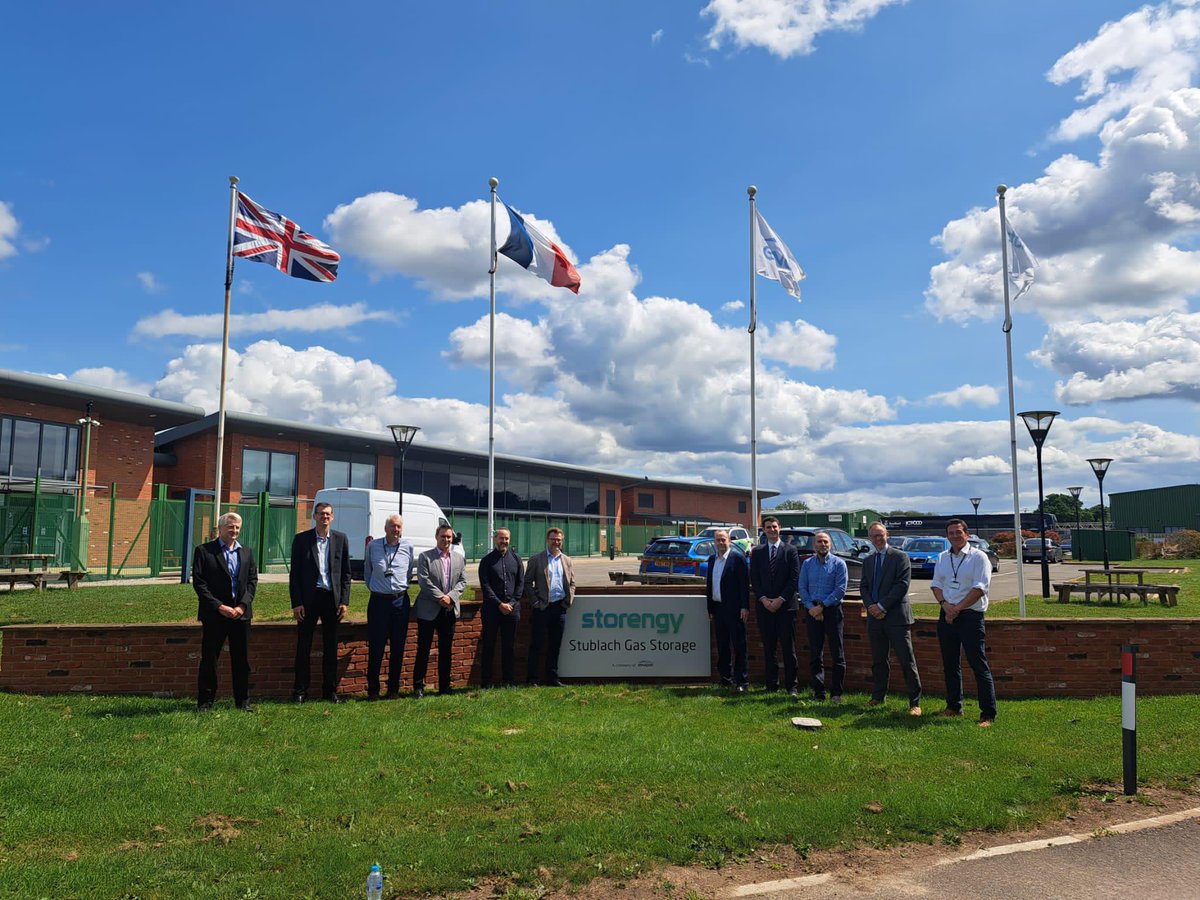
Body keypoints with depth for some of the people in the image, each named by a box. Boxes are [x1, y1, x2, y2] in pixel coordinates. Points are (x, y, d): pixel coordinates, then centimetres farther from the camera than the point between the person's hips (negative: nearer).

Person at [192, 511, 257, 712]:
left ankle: (243, 701, 14)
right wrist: (219, 606, -13)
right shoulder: (204, 551, 0)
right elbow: (199, 582, -6)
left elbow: (252, 581, 8)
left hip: (241, 613, 3)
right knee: (209, 660, 3)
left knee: (242, 660, 6)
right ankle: (205, 702, 13)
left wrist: (242, 605, -7)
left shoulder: (246, 552, 12)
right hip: (214, 613, -3)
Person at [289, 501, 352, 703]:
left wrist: (344, 601, -1)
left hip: (332, 598, 2)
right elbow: (294, 574, 0)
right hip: (309, 598, -1)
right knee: (303, 646, 4)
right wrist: (296, 603, -6)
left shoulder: (340, 539, 5)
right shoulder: (301, 539, 1)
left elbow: (346, 573, 6)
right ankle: (300, 690, 13)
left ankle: (330, 690, 17)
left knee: (331, 647, 8)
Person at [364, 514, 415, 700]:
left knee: (398, 648, 6)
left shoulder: (408, 546, 1)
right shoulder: (373, 546, 0)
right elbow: (367, 569, 16)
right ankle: (373, 689, 9)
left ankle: (393, 689, 16)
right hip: (378, 601, -1)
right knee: (375, 647, -1)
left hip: (400, 601, 1)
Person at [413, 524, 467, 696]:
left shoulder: (459, 559, 11)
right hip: (428, 610, -4)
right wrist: (441, 597, -15)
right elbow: (424, 581, -11)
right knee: (423, 649, 1)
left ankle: (444, 685, 19)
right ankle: (418, 687, 8)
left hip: (449, 610, 4)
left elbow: (462, 581, 6)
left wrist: (450, 597, -11)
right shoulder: (425, 557, -3)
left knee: (446, 650, 10)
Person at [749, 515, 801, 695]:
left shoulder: (790, 551, 2)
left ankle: (791, 685, 4)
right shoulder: (757, 552, 10)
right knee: (768, 648, 6)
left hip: (786, 606, -3)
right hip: (764, 606, 3)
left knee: (788, 648, -3)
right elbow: (754, 579, 8)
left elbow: (794, 579, -3)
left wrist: (781, 599, -10)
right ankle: (771, 684, 13)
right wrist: (763, 599, -5)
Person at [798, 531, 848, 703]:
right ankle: (819, 692, 12)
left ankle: (836, 692, 6)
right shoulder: (807, 564, 9)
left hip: (832, 610, -3)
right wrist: (811, 607, -8)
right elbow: (802, 588, 6)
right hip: (812, 611, 3)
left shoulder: (838, 563, -1)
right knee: (815, 653, 5)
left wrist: (822, 606, -13)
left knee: (837, 653, -1)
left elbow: (840, 590, -8)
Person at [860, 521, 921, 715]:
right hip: (875, 617, 5)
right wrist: (871, 606, -6)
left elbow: (903, 584, -11)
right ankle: (878, 697, 24)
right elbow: (864, 587, 14)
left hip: (896, 616, -5)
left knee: (907, 661, -4)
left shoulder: (900, 557, -2)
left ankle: (915, 702, 2)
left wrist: (882, 606, -13)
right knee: (878, 660, 12)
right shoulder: (867, 561, 16)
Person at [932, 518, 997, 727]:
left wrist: (957, 608, -15)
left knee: (979, 665, -6)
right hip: (946, 616, 6)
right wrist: (945, 604, -8)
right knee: (950, 664, 13)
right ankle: (954, 706, 26)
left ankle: (988, 713, -2)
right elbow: (936, 585, 11)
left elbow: (979, 588, -13)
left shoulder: (978, 557, -6)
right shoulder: (942, 557, 12)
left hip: (970, 616, -6)